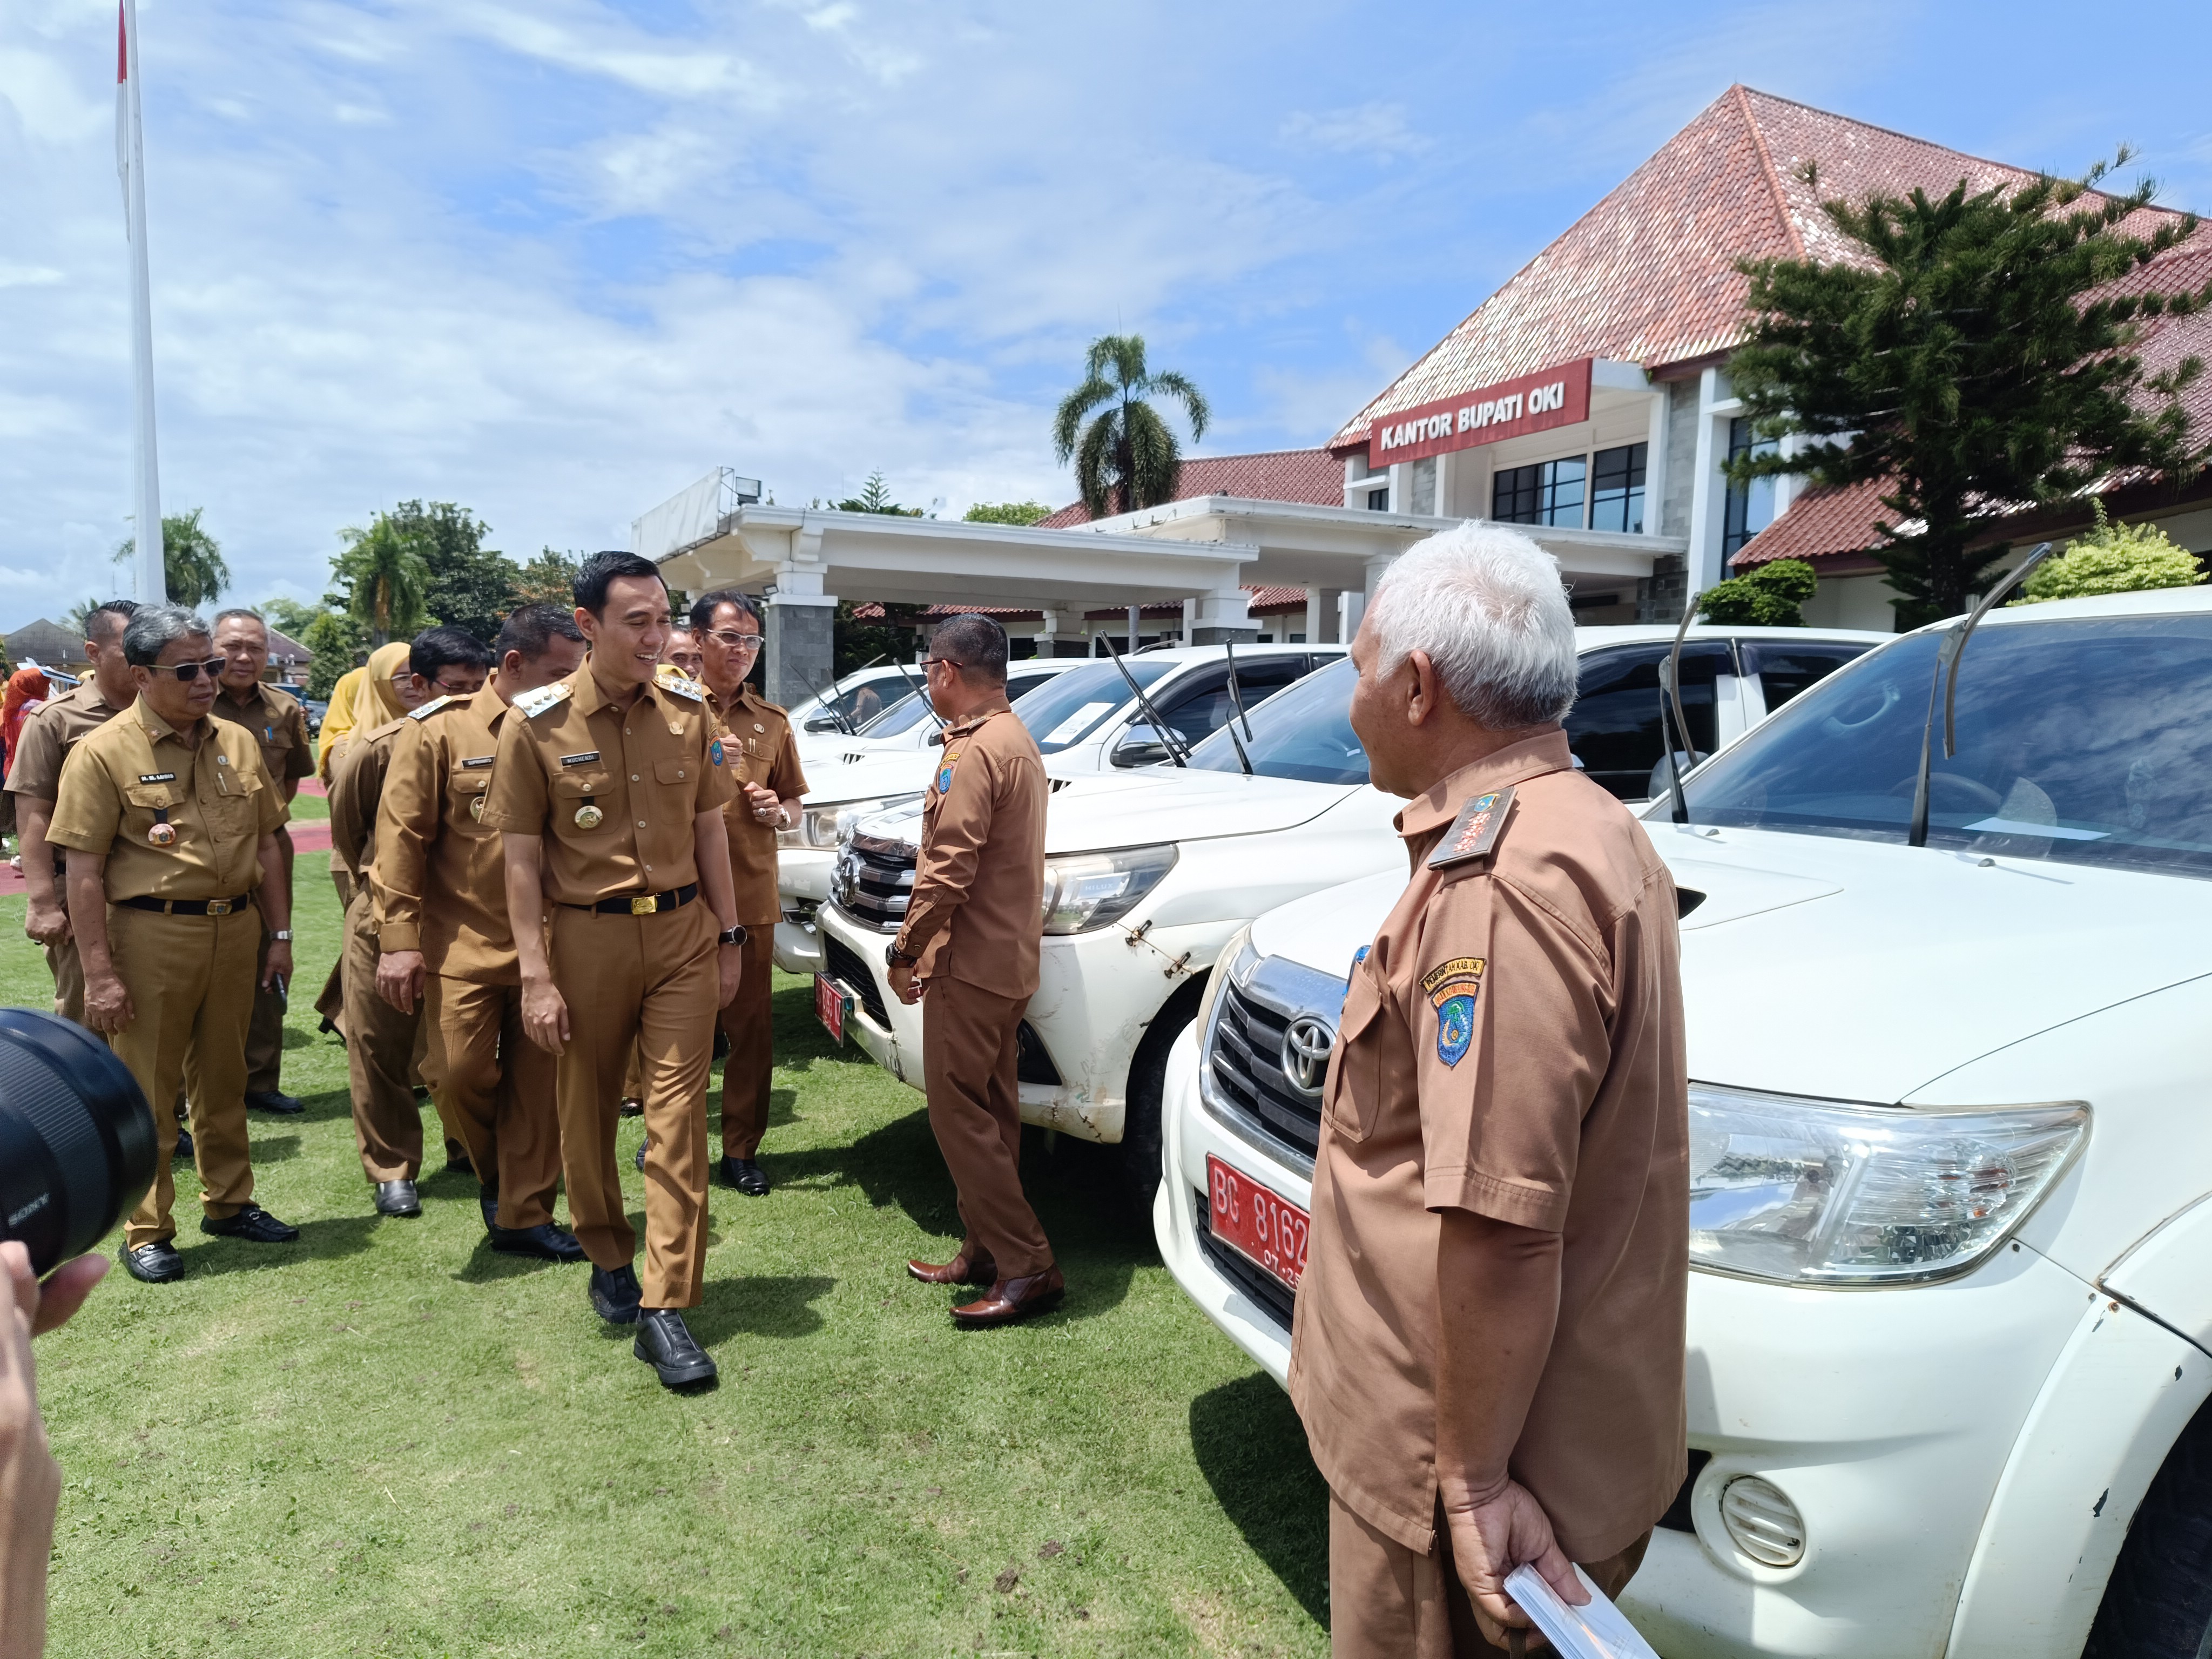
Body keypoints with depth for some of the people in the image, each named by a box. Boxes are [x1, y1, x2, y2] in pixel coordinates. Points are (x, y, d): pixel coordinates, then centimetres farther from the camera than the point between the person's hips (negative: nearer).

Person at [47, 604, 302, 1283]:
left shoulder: (238, 743, 7)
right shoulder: (103, 754, -9)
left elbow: (265, 845, 13)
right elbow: (84, 873, -11)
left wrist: (280, 934, 11)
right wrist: (99, 974, -14)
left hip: (236, 927, 5)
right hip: (152, 934, -5)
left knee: (223, 1077, 17)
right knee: (147, 1089, 6)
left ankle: (229, 1201, 32)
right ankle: (146, 1231, 19)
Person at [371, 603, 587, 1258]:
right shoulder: (439, 730, -5)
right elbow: (402, 836, -5)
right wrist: (399, 939, -10)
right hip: (463, 942, -3)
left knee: (539, 1086, 6)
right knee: (461, 1076, -2)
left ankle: (524, 1216, 20)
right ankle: (495, 1174, 29)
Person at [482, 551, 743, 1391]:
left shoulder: (688, 714, 2)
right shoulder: (538, 723, -6)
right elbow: (522, 857, -5)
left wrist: (729, 935, 7)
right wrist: (536, 975, -9)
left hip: (683, 934, 2)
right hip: (587, 937, -1)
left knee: (677, 1117, -1)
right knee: (587, 1113, 13)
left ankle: (664, 1307, 5)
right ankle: (609, 1261, 36)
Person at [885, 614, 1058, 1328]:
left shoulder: (973, 752, -18)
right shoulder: (1018, 741, 16)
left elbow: (948, 868, -23)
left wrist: (906, 948, -11)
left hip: (970, 961, -10)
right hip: (1009, 958, 11)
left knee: (959, 1113, -4)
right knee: (989, 1111, 15)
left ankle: (1027, 1266, -1)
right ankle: (984, 1253, 25)